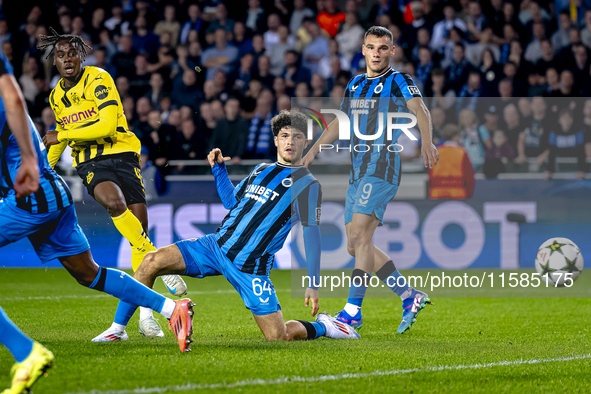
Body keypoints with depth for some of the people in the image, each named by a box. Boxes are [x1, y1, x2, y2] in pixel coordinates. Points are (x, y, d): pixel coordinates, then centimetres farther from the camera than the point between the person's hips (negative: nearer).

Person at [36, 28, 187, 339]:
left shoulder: (98, 79, -8)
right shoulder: (56, 97, 10)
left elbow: (107, 125, -17)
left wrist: (60, 136, -12)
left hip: (123, 154, -2)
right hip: (90, 163, 2)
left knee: (138, 227, -9)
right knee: (114, 201, -33)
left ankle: (145, 312, -1)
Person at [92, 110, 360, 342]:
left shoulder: (307, 185, -3)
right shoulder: (262, 170, 16)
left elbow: (311, 236, -6)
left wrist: (313, 284, -12)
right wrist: (218, 167, 15)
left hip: (250, 267, -5)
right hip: (216, 245, 5)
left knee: (278, 336, -10)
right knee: (152, 261, -13)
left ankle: (321, 326, 22)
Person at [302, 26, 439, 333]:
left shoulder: (398, 81, -3)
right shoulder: (355, 85, 19)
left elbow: (420, 110, -20)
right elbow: (339, 124, 29)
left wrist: (427, 142, -38)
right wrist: (312, 152, 19)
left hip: (382, 167, -8)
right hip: (358, 171, 8)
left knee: (360, 236, -17)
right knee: (355, 246, 6)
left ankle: (353, 310, -15)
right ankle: (410, 297, 13)